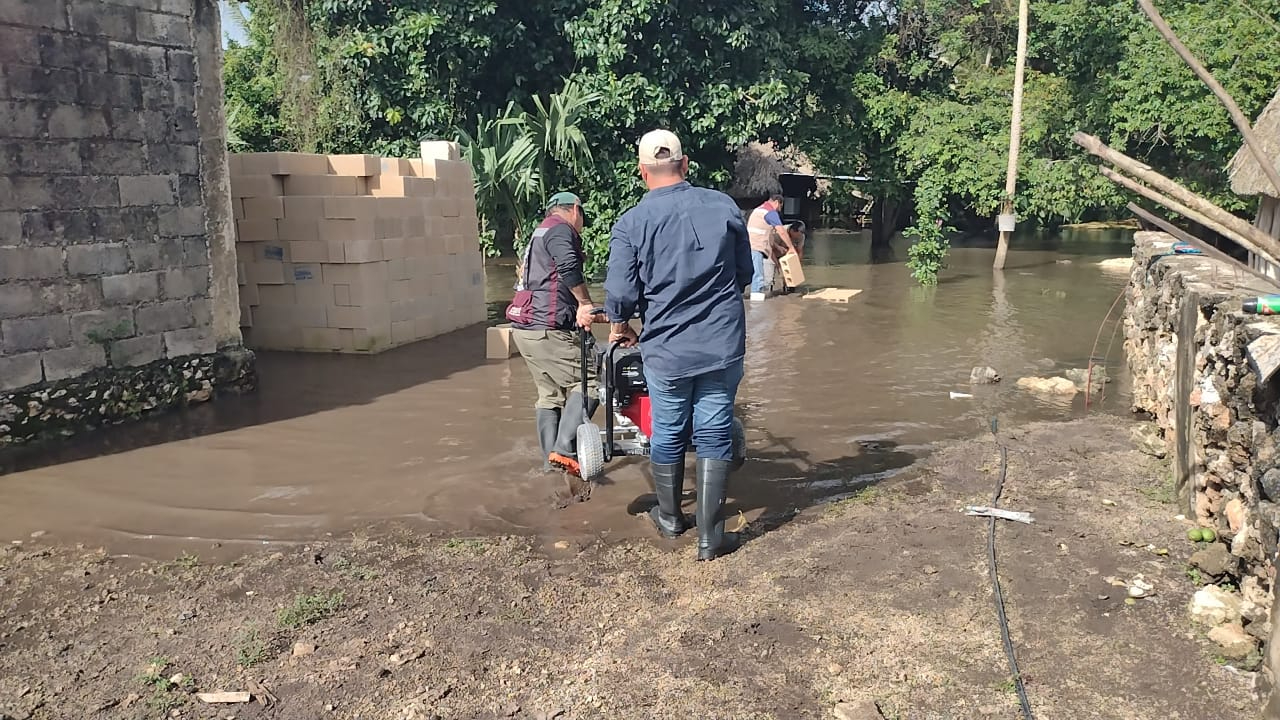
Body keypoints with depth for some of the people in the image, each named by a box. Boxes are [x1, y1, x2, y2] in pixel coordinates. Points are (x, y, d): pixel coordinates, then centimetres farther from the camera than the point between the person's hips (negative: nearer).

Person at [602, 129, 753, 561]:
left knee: (668, 434, 16)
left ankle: (669, 518, 35)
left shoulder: (631, 223, -9)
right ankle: (710, 536, 10)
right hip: (724, 346, 1)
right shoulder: (723, 206, -2)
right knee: (714, 436, 7)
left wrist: (619, 330, 13)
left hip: (666, 350, -1)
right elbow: (745, 274, 9)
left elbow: (620, 294, -8)